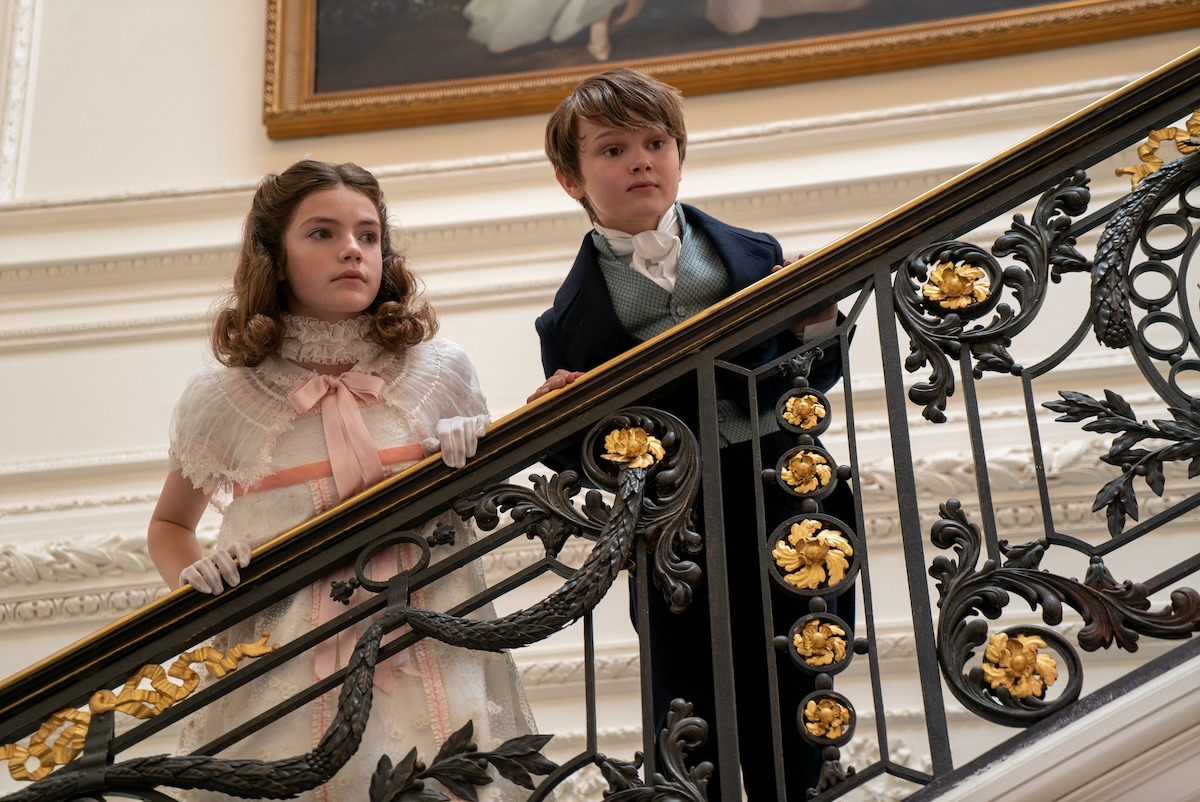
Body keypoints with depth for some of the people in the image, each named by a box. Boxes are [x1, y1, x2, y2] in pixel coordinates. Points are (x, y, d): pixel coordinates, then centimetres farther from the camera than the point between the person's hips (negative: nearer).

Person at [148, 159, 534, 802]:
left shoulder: (439, 374, 4)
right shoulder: (224, 399, 2)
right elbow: (168, 526, 19)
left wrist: (471, 473, -4)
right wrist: (193, 577, -2)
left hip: (429, 656, 1)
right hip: (282, 673, -1)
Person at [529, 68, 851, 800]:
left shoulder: (756, 258, 6)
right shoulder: (574, 320, 0)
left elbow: (809, 381, 13)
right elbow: (579, 464, 3)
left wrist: (815, 326, -7)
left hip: (784, 527, 2)